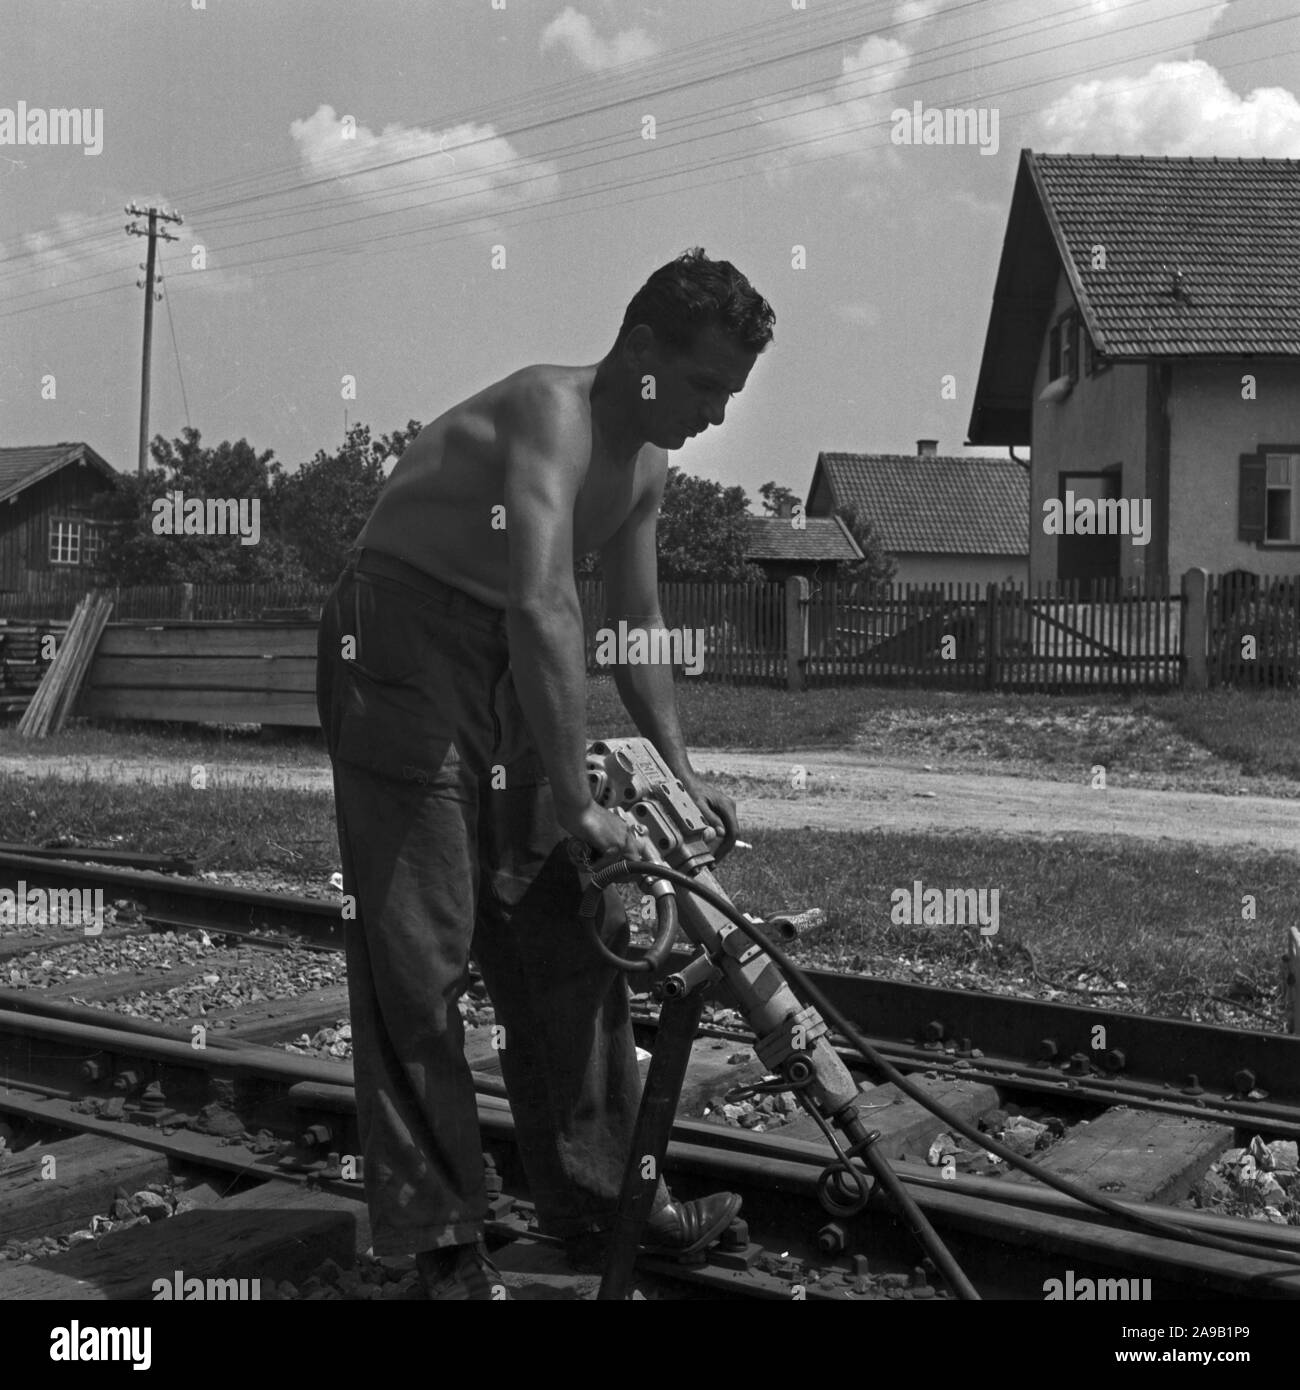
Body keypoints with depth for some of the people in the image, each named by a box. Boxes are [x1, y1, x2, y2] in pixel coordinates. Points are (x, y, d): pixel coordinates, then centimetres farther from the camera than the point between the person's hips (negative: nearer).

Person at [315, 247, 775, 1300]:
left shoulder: (646, 466, 8)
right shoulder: (552, 414, -22)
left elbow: (636, 629, 17)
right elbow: (545, 608, -34)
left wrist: (682, 773, 12)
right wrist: (577, 805, -34)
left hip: (505, 667, 9)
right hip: (398, 634, -9)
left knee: (566, 933, 8)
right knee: (420, 952, -8)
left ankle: (597, 1190, 20)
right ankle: (440, 1237, 4)